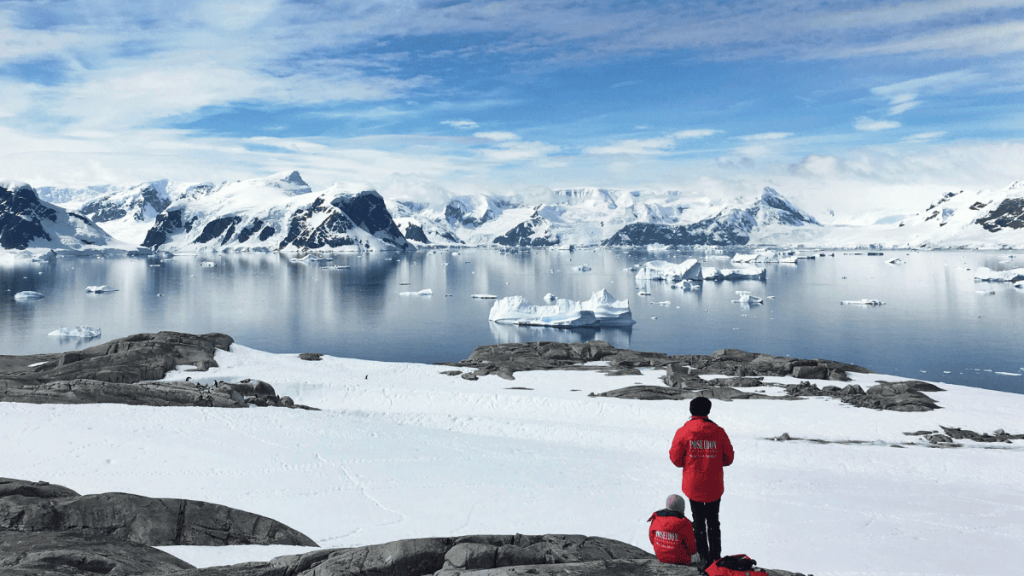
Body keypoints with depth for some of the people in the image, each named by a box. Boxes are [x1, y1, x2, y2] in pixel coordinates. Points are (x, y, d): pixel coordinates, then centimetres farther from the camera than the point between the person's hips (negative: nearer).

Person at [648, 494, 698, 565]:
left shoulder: (656, 519, -10)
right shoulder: (684, 524, -22)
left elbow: (652, 537, 4)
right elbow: (690, 544, -10)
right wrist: (693, 552, 15)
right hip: (679, 559, -4)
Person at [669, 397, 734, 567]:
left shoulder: (683, 432, -9)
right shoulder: (718, 432, -7)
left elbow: (675, 458, -4)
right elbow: (728, 458, 2)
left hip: (693, 486, -1)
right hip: (714, 486, 1)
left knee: (698, 521, 13)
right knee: (713, 521, 17)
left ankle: (704, 556, 14)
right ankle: (715, 556, 20)